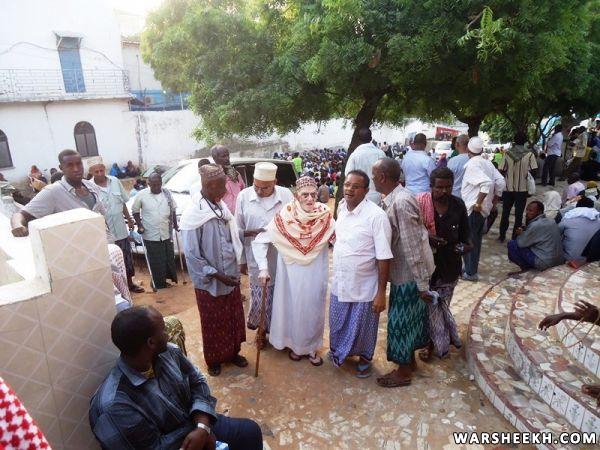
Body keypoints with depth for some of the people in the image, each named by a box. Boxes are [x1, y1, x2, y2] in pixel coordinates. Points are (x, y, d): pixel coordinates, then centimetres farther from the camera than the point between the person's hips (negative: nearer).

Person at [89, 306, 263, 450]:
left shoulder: (169, 352, -11)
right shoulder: (114, 405, -29)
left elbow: (197, 382, -2)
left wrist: (203, 426, -17)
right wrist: (201, 428, -15)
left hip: (196, 424, 6)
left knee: (250, 431, 4)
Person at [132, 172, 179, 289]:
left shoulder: (167, 193, 1)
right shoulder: (141, 195, -7)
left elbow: (173, 209, 12)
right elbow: (135, 211, 3)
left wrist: (175, 224, 11)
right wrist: (139, 225, -5)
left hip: (167, 233, 3)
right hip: (151, 235, -3)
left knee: (170, 258, 14)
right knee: (156, 262, 5)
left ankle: (171, 277, 32)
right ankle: (160, 284, 18)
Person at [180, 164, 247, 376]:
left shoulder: (222, 207, -1)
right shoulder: (193, 214, -20)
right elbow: (192, 255, -19)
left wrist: (235, 269, 4)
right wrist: (218, 275, -18)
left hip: (231, 277, 6)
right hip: (209, 282, -5)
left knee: (234, 318, 19)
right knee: (213, 323, 14)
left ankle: (233, 353, 41)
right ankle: (213, 360, 36)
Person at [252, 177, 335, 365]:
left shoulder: (325, 216, -12)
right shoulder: (284, 218, -16)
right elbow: (259, 241, -9)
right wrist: (263, 268, -14)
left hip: (316, 274, 2)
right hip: (292, 274, -1)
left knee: (314, 311, 16)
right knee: (293, 309, 14)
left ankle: (312, 347, 39)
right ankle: (295, 345, 39)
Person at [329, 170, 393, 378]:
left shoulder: (377, 216, -23)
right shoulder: (341, 207, -2)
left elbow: (384, 258, -20)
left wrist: (381, 292, -18)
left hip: (365, 287, -5)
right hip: (340, 283, 6)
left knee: (363, 327, 17)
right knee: (338, 323, 24)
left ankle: (364, 358, 44)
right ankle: (338, 351, 51)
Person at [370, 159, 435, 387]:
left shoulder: (401, 203, -27)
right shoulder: (396, 197, 4)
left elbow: (413, 247, -25)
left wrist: (422, 284, -21)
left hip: (408, 273, -9)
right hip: (405, 271, 9)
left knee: (401, 320, 6)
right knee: (408, 317, 22)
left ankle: (403, 372, 24)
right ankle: (410, 360, 40)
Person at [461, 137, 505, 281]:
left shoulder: (471, 165, -17)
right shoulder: (488, 163, 7)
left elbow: (487, 183, -30)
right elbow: (501, 182, 4)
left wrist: (478, 203, -23)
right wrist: (494, 202, 11)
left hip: (473, 209, -8)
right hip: (484, 208, 8)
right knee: (476, 240, 17)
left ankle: (470, 272, 10)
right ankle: (472, 269, 28)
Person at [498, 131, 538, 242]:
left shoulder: (508, 153, -6)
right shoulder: (529, 155, -8)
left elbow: (501, 171, -6)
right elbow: (533, 171, -10)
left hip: (508, 188, 1)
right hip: (522, 189, -1)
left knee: (505, 213, 14)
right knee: (518, 214, 8)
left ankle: (502, 236, 20)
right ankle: (515, 237, 12)